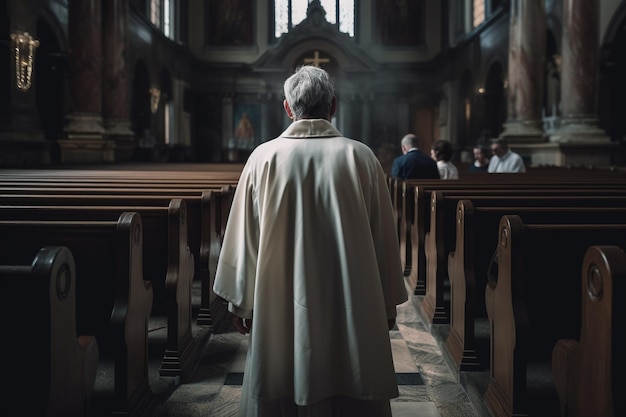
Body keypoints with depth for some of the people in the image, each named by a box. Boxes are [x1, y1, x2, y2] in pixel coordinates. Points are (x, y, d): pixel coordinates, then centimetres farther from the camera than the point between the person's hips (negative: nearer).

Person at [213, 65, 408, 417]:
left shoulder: (264, 158, -4)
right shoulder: (361, 157, -4)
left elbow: (243, 237, 1)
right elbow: (384, 237, 1)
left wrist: (240, 302, 12)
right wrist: (389, 304, 11)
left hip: (281, 308, 0)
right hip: (351, 306, 0)